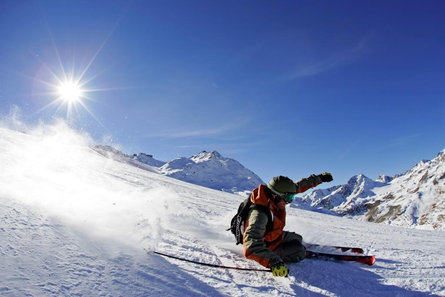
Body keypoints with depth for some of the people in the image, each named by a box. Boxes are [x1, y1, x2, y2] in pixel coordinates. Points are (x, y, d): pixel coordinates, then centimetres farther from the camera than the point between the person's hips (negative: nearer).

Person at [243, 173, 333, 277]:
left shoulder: (274, 194, -16)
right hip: (267, 245, -8)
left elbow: (298, 186, -2)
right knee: (299, 252, -13)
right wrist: (274, 262, -58)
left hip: (275, 234, 8)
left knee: (297, 238, 22)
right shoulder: (260, 214, -40)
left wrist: (319, 178, 3)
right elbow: (252, 245, -49)